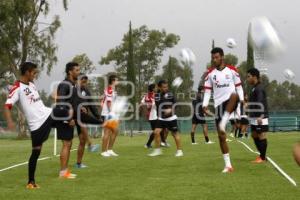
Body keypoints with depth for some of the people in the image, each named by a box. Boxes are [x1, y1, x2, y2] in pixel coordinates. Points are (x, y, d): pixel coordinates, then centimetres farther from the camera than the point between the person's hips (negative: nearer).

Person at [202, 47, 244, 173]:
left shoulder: (231, 70, 4)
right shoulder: (210, 73, 8)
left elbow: (238, 86, 8)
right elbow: (207, 91, 7)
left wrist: (242, 100, -6)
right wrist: (205, 105, -7)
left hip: (230, 102, -2)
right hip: (219, 104, 2)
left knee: (234, 95, -41)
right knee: (221, 136, 0)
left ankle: (223, 123, -43)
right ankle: (228, 165, 8)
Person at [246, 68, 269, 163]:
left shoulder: (259, 88, -14)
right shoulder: (254, 88, 17)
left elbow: (260, 103, -23)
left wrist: (260, 116, -30)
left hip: (260, 118, -10)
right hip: (254, 118, 10)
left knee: (262, 136, -5)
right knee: (254, 136, 14)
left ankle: (263, 158, 0)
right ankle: (262, 155, 22)